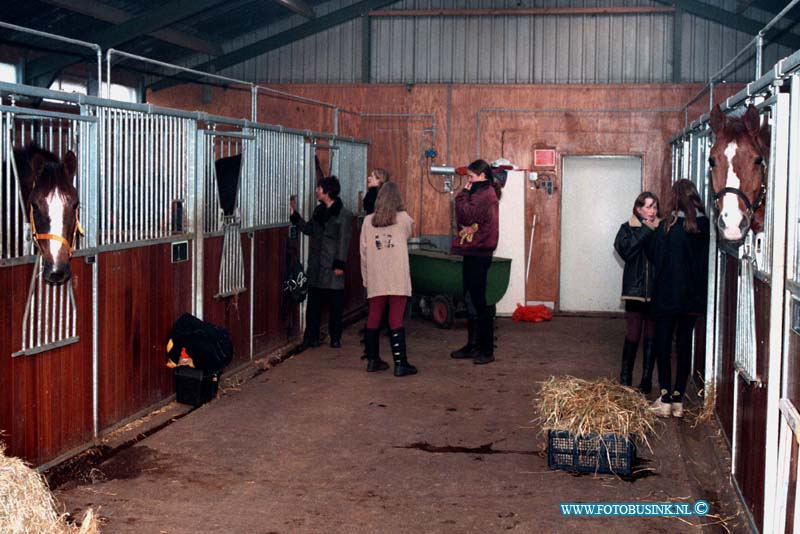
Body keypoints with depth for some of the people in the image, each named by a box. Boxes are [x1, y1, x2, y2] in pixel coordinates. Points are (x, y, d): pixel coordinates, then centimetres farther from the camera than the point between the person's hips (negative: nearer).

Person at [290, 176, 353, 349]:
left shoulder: (344, 214, -10)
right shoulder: (319, 210, 11)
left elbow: (344, 241, -11)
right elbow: (308, 229, 21)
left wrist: (340, 264, -15)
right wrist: (294, 214, 13)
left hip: (332, 266, -6)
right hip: (316, 265, 6)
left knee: (335, 303, 3)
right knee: (313, 302, 8)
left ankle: (335, 338, 13)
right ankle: (311, 337, 15)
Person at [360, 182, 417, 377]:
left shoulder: (368, 221, 4)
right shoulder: (404, 218, -1)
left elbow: (363, 252, 6)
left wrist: (366, 277, 14)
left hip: (375, 278, 3)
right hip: (398, 279, -3)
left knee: (373, 318, 11)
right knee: (396, 320, -2)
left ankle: (373, 360, 20)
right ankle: (400, 364, -2)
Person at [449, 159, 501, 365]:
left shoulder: (486, 195, -12)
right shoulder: (482, 193, 19)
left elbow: (465, 215, -18)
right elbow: (463, 219, 15)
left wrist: (463, 194, -6)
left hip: (479, 253, -10)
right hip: (473, 252, 10)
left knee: (478, 301, -8)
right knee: (471, 300, 13)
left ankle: (487, 350, -4)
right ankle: (472, 345, 19)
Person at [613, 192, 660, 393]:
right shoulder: (628, 229, 4)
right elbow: (625, 249, -15)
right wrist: (646, 230, -14)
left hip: (656, 291, 1)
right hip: (635, 289, -1)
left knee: (651, 336, 7)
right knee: (633, 335, 0)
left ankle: (647, 379, 15)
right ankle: (625, 379, 12)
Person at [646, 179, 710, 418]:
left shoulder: (668, 226, -10)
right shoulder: (705, 226, -3)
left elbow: (652, 253, -1)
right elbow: (707, 259, 4)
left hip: (667, 295, -3)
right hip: (693, 296, 3)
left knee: (663, 344, 6)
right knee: (685, 343, 10)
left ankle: (665, 400, 4)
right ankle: (678, 399, 13)